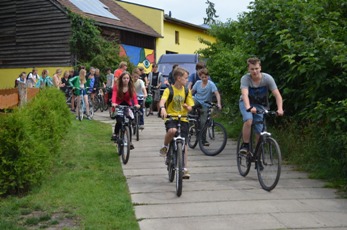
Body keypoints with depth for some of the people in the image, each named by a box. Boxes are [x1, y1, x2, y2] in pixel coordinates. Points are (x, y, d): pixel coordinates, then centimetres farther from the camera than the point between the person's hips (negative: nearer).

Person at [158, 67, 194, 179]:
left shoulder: (187, 91, 8)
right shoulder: (169, 90, -5)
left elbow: (190, 108, 10)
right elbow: (162, 101, -21)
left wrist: (187, 107, -14)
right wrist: (162, 109, -43)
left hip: (183, 119, 4)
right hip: (171, 117, -4)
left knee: (184, 143, -1)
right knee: (172, 131, -36)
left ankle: (185, 168, 7)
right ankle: (165, 146, -5)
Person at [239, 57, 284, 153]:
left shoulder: (267, 78, -23)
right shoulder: (245, 79, -26)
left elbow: (277, 94, -28)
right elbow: (245, 94, -42)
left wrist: (280, 108, -44)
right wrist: (249, 107, -60)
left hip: (260, 105, 2)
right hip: (246, 103, -2)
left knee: (260, 132, -4)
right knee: (249, 121, -31)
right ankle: (245, 145, -14)